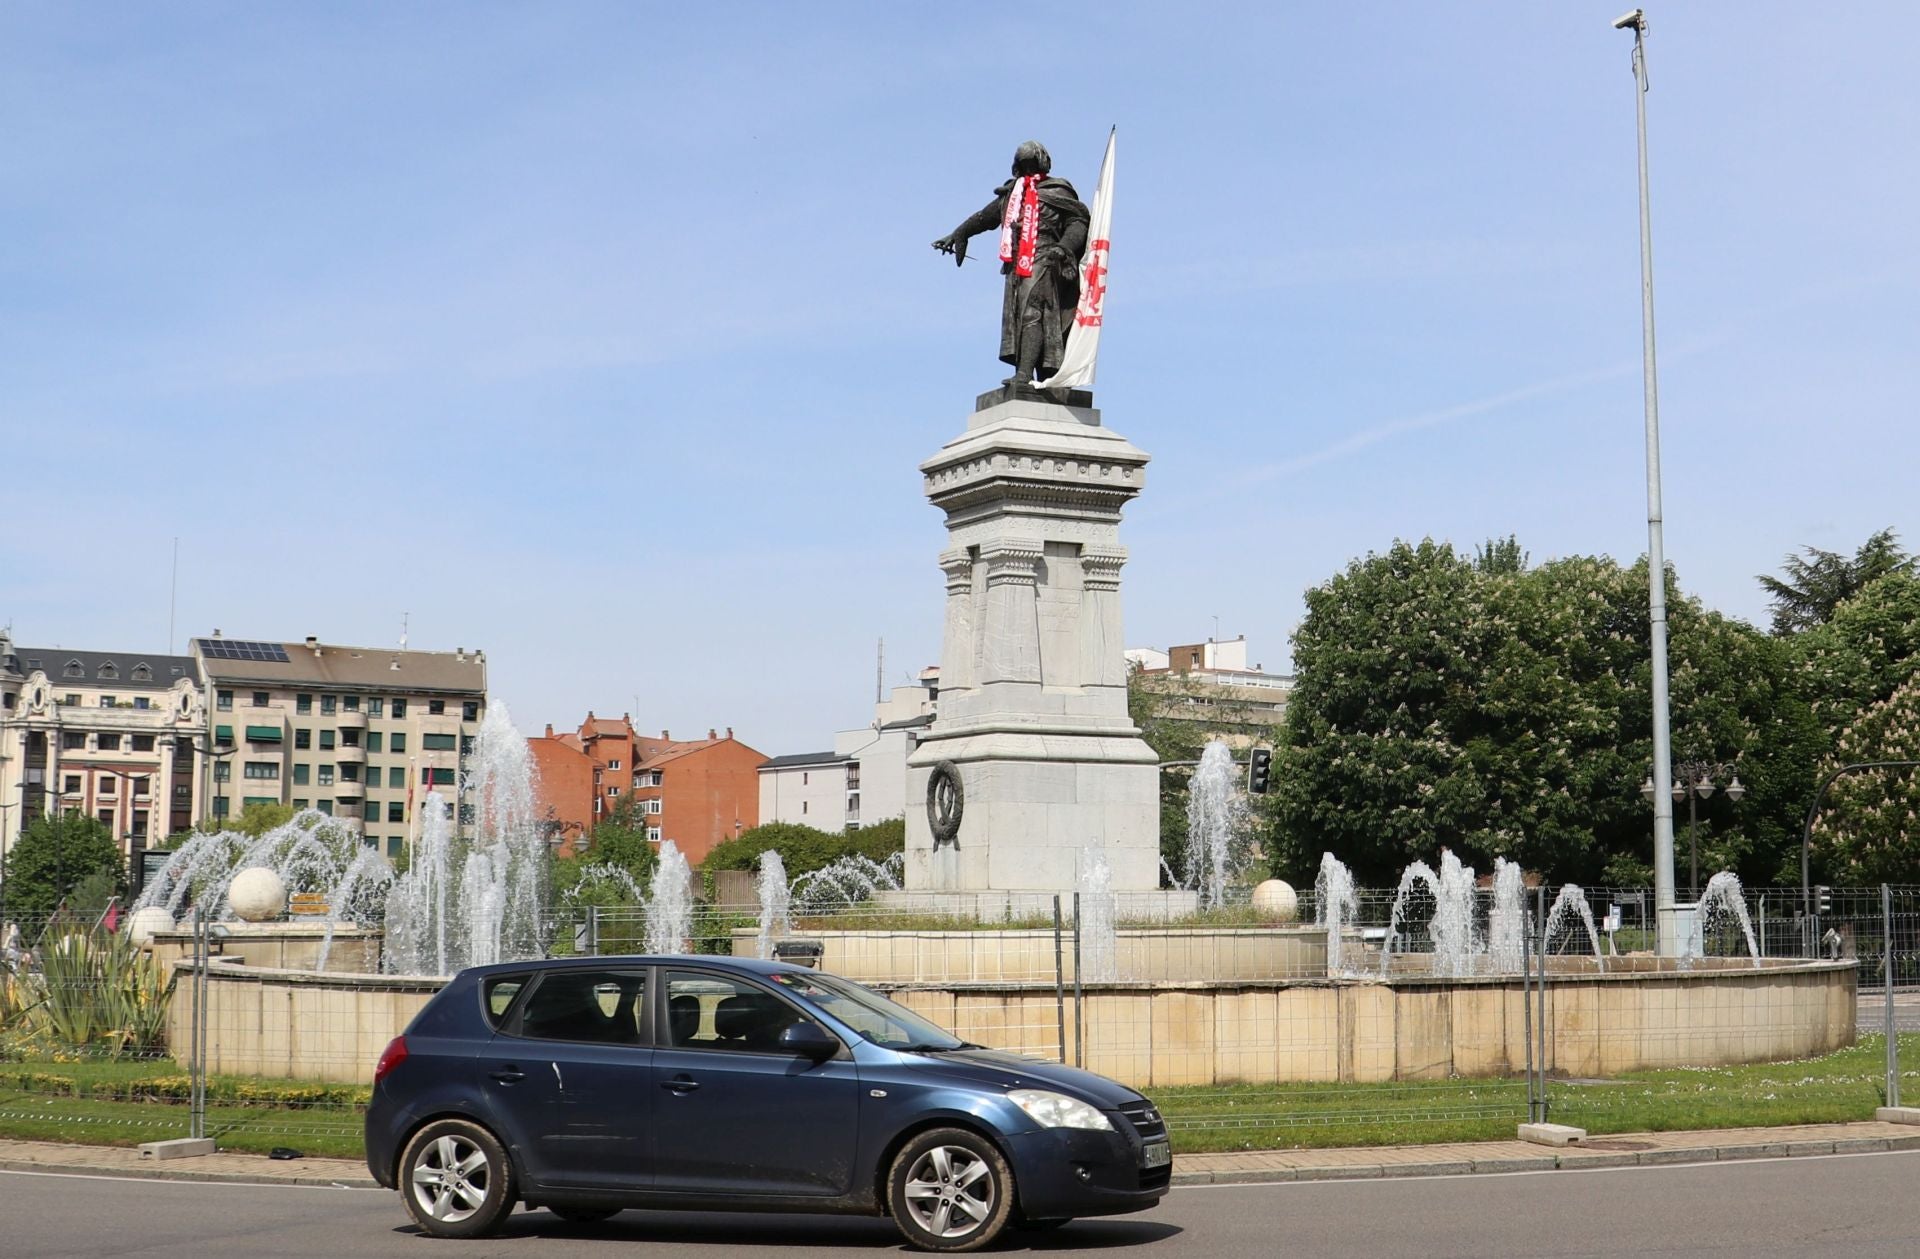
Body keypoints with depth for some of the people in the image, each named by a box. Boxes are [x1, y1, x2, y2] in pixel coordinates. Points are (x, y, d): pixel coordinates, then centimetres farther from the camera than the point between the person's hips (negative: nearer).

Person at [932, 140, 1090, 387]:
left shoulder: (1056, 193, 3)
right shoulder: (1012, 193, 23)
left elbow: (1079, 222, -3)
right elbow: (983, 217, 34)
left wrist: (1064, 247, -19)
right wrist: (956, 235, 41)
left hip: (1043, 263, -7)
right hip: (1017, 265, 7)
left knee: (1032, 314, -19)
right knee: (1015, 318, 0)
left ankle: (1025, 374, -29)